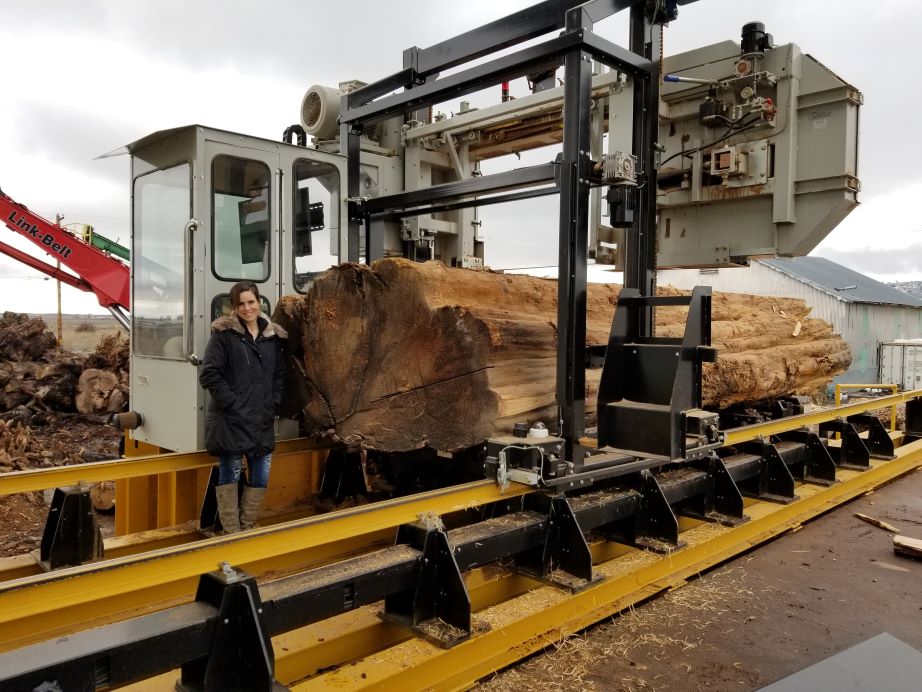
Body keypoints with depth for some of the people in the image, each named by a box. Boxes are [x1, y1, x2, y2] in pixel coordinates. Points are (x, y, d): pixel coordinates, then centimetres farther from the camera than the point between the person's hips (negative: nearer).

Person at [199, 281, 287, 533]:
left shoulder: (272, 335, 10)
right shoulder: (223, 333, -4)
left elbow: (280, 374, 15)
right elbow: (209, 374, -10)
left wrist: (273, 404, 3)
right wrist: (231, 403, -13)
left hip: (262, 420, 5)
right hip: (230, 420, -5)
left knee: (261, 477, 9)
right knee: (230, 474, 4)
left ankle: (248, 528, 25)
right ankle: (232, 533, 15)